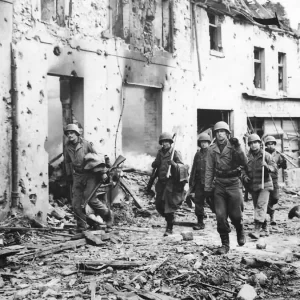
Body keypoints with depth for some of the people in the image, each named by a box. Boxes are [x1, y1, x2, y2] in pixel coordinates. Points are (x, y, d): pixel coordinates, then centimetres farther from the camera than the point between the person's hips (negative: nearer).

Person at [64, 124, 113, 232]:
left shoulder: (86, 144, -9)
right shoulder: (67, 147, 5)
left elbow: (97, 157, -5)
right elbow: (67, 162, 21)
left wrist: (102, 172, -5)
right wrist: (69, 175, 24)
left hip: (90, 174, -5)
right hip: (78, 175, 5)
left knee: (90, 198, -14)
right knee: (76, 202, -2)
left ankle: (107, 214, 9)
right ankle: (81, 225, 10)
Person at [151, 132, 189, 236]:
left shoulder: (175, 153, -5)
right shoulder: (160, 152, 11)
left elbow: (182, 167, -11)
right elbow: (154, 165, 16)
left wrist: (173, 164, -29)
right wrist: (155, 163, -8)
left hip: (171, 182, -6)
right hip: (161, 182, 6)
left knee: (168, 206, -9)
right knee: (158, 205, 7)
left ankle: (169, 228, 0)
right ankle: (170, 219, 31)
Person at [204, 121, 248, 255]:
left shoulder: (233, 147, -4)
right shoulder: (212, 149, 3)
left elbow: (244, 162, -15)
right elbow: (209, 169, 6)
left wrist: (237, 148, -26)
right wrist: (207, 188, 4)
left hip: (233, 184, -2)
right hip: (219, 185, 2)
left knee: (235, 215, 1)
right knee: (220, 216, -1)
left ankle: (240, 231, 34)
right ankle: (225, 244, 9)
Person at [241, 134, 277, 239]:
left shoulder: (265, 155, -4)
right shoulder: (247, 157, 6)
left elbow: (274, 167, -9)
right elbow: (243, 170, 15)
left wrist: (266, 166, -29)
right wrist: (244, 177, -6)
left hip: (264, 184, -5)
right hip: (253, 186, 5)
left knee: (261, 205, -17)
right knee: (256, 207, 11)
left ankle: (257, 230, -26)